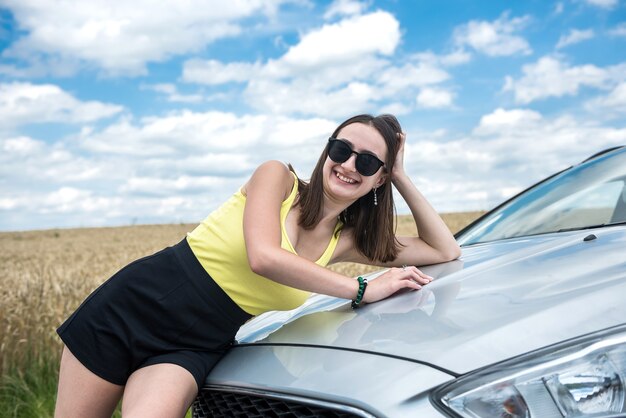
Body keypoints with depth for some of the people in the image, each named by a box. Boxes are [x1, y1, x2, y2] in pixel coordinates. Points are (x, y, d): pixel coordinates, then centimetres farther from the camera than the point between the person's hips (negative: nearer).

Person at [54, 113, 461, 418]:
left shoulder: (345, 239, 6)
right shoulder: (278, 176, -6)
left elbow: (446, 251, 11)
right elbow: (264, 257, -23)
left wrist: (404, 179, 4)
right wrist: (364, 290, -19)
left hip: (197, 347, 3)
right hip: (139, 303, -3)